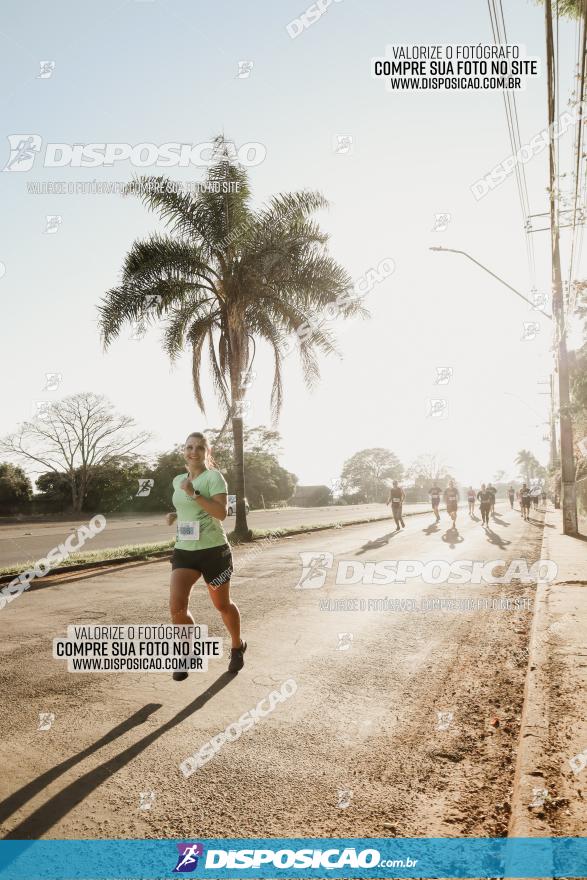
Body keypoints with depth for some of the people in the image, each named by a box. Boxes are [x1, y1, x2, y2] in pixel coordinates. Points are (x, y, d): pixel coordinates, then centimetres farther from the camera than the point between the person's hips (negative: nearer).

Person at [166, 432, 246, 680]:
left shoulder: (214, 477, -10)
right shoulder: (178, 480, 10)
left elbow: (221, 513, -23)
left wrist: (194, 493, -28)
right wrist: (176, 515, 9)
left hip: (214, 550, -4)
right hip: (184, 550, 5)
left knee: (222, 605, 12)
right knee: (177, 606, -13)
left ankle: (237, 647, 39)